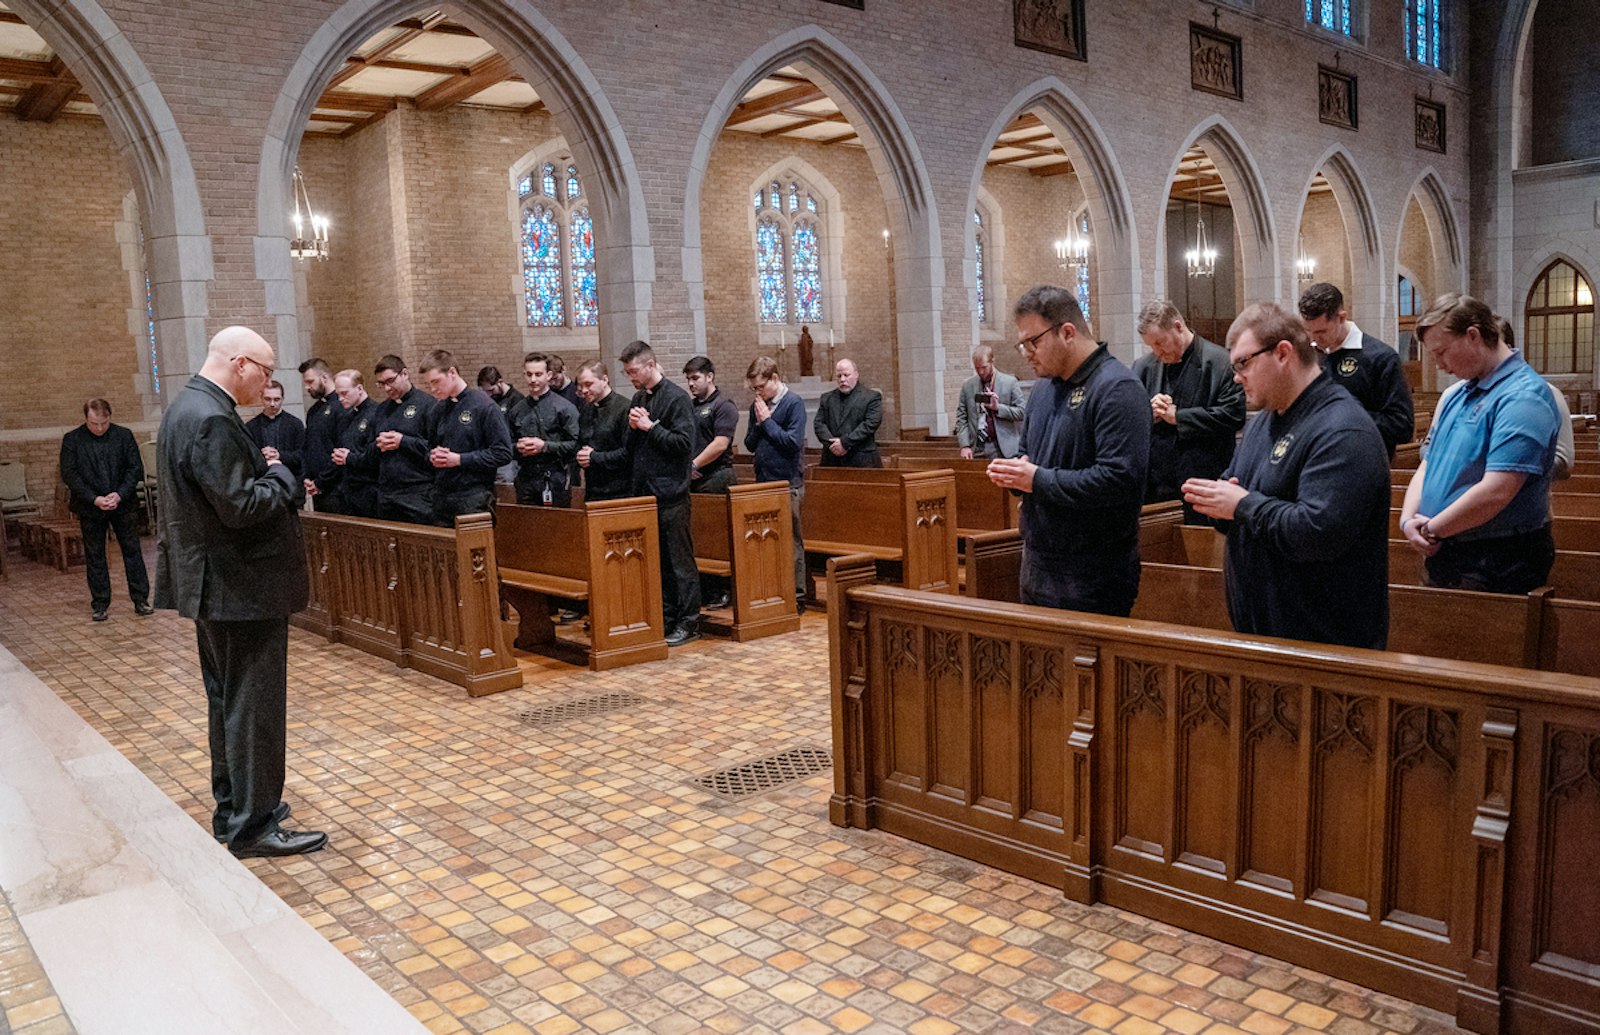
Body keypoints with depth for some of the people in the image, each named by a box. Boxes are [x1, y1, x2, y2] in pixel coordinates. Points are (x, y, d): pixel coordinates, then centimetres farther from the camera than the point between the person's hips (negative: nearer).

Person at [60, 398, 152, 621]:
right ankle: (100, 604, 13)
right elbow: (69, 474, -7)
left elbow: (135, 468, -1)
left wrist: (120, 494, -15)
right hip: (90, 506, 0)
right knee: (94, 556, 6)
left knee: (132, 550, 3)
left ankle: (140, 600, 9)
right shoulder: (72, 440, -3)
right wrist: (95, 499, -16)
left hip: (122, 503, 1)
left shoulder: (123, 435, -1)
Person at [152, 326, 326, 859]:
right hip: (241, 585, -11)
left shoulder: (187, 407, 12)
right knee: (254, 705, -1)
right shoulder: (211, 419, -22)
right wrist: (282, 476, -10)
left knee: (228, 701, 19)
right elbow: (240, 506, -26)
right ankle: (253, 826, 8)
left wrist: (264, 473, 5)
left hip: (215, 584, 11)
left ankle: (233, 809, 31)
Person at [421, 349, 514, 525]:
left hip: (474, 499, -6)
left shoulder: (483, 405, -8)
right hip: (441, 498, 6)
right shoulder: (439, 408, 11)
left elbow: (503, 453, -12)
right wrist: (432, 456, 0)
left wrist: (459, 459, -14)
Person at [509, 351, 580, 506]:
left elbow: (575, 445, -9)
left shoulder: (564, 408, -1)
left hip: (555, 482, -4)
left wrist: (544, 446, -14)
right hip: (525, 480, 4)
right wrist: (518, 448, -1)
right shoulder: (516, 411, 13)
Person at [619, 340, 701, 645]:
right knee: (655, 560, 12)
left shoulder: (676, 398, -8)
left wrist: (650, 427, -14)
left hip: (670, 494, -7)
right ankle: (665, 617, 21)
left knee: (679, 560, -1)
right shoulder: (638, 399, 14)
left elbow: (684, 442, -16)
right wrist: (633, 428, -2)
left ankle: (688, 623, 5)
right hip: (643, 491, 8)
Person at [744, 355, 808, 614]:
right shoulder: (758, 405, 10)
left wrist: (767, 421, -12)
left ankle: (797, 598, 8)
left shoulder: (794, 403, -8)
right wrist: (758, 422, -6)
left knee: (792, 541, 0)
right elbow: (750, 444, 11)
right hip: (763, 481, 6)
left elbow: (793, 442, -17)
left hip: (787, 483, -6)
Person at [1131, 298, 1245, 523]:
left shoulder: (1219, 362, -5)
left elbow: (1234, 415, -11)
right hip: (1153, 479, 4)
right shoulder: (1143, 366, 11)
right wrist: (1150, 414, -7)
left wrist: (1177, 416, -10)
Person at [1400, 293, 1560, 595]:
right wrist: (1408, 520, -5)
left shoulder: (1523, 397, -15)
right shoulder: (1455, 397, 14)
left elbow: (1495, 492, -25)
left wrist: (1432, 530, -14)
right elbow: (1427, 466, 14)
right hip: (1443, 558, 8)